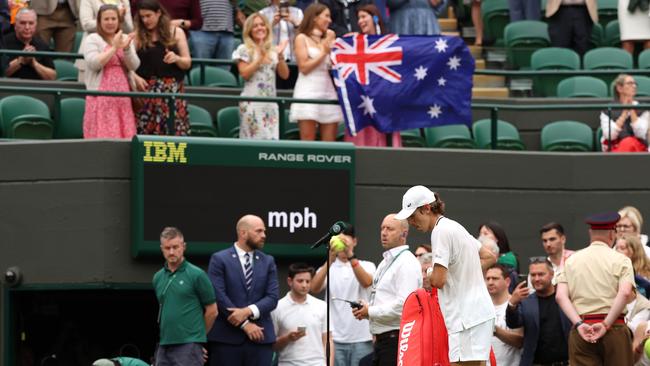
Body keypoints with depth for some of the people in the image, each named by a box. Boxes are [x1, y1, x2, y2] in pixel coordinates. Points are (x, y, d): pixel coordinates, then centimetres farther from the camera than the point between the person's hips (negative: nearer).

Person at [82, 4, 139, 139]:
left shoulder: (125, 39, 16)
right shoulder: (93, 39, 3)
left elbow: (134, 66, 5)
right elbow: (93, 63, -12)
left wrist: (126, 48, -12)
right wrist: (114, 48, -12)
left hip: (122, 95, 4)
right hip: (101, 95, -4)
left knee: (124, 134, -2)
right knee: (103, 135, -11)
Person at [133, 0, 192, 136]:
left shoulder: (176, 33, 8)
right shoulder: (137, 36, 7)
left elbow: (188, 63, 8)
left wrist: (176, 58, -13)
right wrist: (135, 77, -17)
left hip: (172, 90, 0)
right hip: (146, 91, 0)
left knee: (173, 132, -6)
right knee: (144, 133, -6)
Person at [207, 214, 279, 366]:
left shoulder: (268, 262, 14)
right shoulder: (220, 260, 1)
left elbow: (272, 298, 5)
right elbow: (219, 296, -8)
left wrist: (248, 311, -13)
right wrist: (244, 324, -11)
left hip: (260, 337, 3)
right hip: (227, 337, -3)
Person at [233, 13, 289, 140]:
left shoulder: (273, 51, 13)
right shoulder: (244, 50, 2)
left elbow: (284, 75, 8)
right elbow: (245, 73, -9)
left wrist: (280, 56, -5)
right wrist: (260, 57, -12)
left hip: (270, 102, 4)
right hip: (252, 102, -4)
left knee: (271, 139, -4)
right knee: (254, 138, -8)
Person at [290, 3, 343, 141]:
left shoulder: (327, 40, 17)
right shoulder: (302, 38, 4)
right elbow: (304, 67, -5)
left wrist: (332, 44, 6)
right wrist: (323, 53, -2)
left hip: (328, 91, 5)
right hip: (308, 92, -5)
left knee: (329, 146, -2)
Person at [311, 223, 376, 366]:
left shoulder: (367, 266, 10)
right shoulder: (327, 268, 11)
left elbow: (366, 282, -14)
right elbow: (314, 289, -10)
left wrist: (350, 255, -27)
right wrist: (330, 260, -23)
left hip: (361, 338, -1)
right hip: (335, 338, 1)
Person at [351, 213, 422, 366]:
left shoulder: (407, 263, -12)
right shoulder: (386, 262, 21)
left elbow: (403, 305, -22)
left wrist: (370, 311, -13)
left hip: (396, 340, -10)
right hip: (382, 340, 10)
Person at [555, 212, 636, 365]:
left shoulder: (572, 260, 12)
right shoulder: (620, 260, 2)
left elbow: (560, 296, 0)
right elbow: (625, 293, -13)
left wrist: (579, 324, -7)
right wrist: (606, 325, -12)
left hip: (581, 331, 2)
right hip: (615, 328, -2)